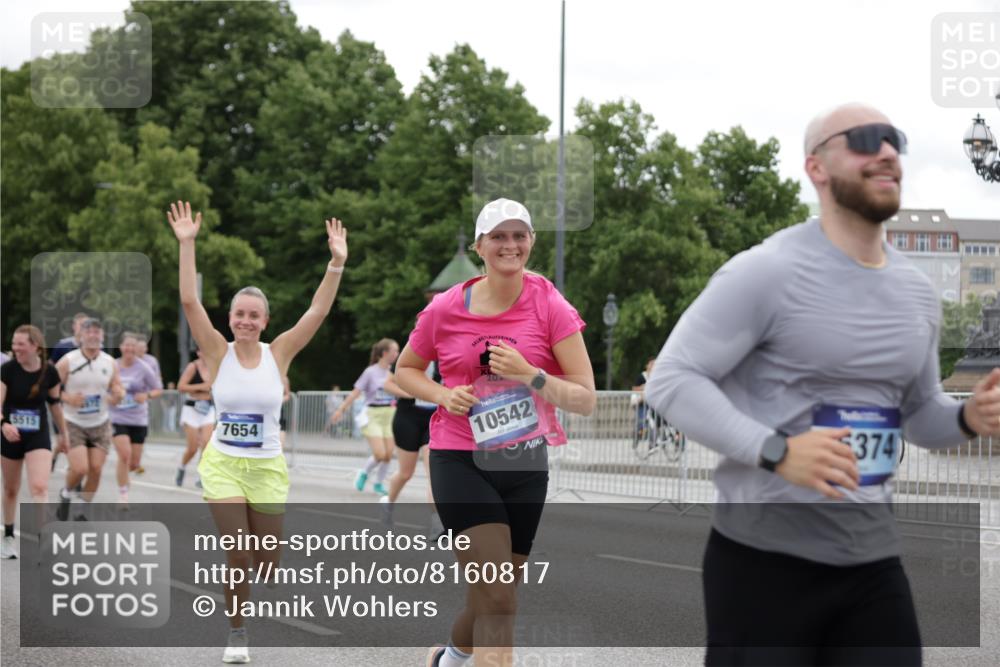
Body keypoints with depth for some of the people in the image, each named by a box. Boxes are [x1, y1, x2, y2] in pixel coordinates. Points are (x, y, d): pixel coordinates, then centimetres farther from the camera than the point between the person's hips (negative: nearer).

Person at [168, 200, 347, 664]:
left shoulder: (279, 353, -2)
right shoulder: (218, 352, -4)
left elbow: (318, 310, -9)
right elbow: (189, 301, -13)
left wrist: (337, 263, -19)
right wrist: (186, 244, -20)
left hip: (268, 467, 1)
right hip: (223, 464, -1)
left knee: (267, 562, 5)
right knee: (237, 554, -12)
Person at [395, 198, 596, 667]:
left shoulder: (550, 306, -5)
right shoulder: (445, 308, -4)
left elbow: (585, 400, -8)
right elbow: (405, 370, 13)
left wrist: (531, 376, -23)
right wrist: (444, 396, -7)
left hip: (526, 465, 2)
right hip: (461, 464, -2)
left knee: (493, 597, 14)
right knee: (498, 599, -16)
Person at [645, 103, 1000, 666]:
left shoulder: (917, 292, 12)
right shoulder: (768, 272, -11)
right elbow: (671, 379, -14)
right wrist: (774, 451, -25)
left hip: (874, 564, 7)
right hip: (765, 559, -6)